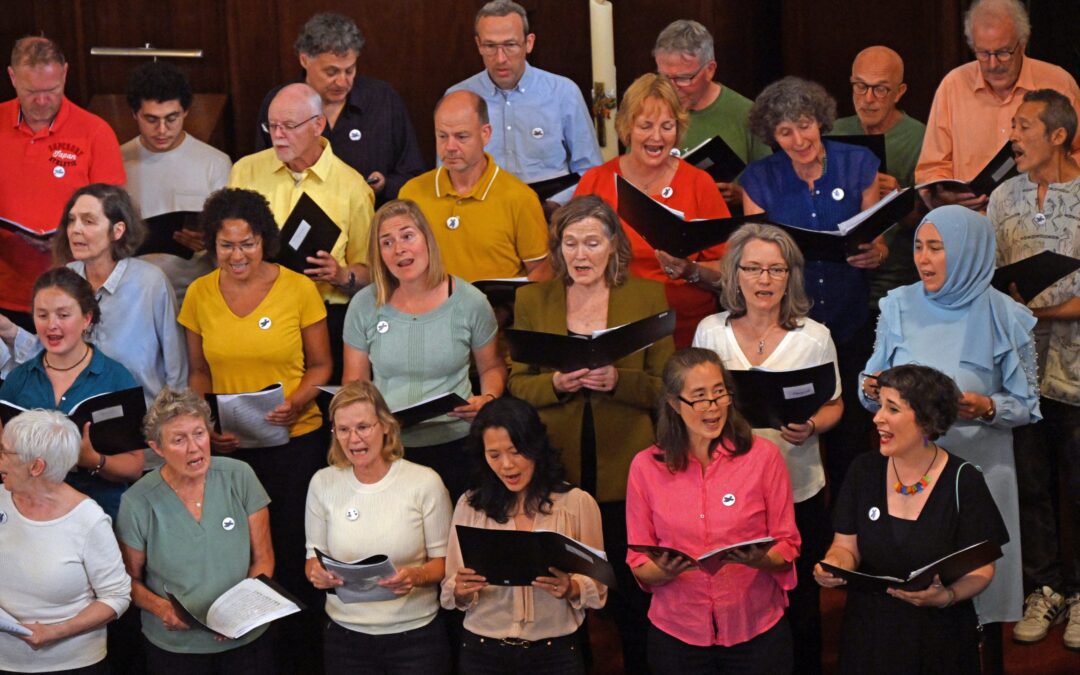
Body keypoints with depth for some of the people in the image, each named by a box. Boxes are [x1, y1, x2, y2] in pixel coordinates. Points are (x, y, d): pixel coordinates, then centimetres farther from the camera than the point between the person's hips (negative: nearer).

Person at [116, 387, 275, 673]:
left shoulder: (239, 477, -8)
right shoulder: (138, 503, -12)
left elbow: (263, 557, -3)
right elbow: (130, 578, 0)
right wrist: (159, 606, -19)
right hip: (175, 647, -1)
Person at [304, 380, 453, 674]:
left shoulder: (424, 482, -8)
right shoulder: (323, 483, -1)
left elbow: (443, 560, -3)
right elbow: (314, 555, 7)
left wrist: (416, 576, -23)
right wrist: (316, 572, -16)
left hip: (415, 635, -2)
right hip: (345, 636, 2)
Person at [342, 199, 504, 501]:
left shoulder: (470, 302, -1)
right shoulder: (364, 306, 2)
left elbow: (492, 367, 11)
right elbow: (355, 383, 8)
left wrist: (488, 398, -10)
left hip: (454, 446, -1)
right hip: (385, 448, 1)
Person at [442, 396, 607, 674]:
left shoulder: (578, 503, -4)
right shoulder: (470, 505, 0)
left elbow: (598, 589, -2)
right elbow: (451, 596, 1)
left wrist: (571, 589, -21)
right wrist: (462, 591, -20)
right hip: (482, 652, 1)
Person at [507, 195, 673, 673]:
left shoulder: (648, 297, 2)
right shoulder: (533, 300, 6)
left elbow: (664, 385, 0)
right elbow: (516, 384, 5)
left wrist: (618, 381, -19)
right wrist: (556, 384, -15)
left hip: (625, 470, -1)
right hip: (556, 470, 1)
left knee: (631, 589, 5)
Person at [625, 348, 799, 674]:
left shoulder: (763, 456, -6)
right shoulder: (646, 466, -3)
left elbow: (787, 548, -1)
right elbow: (639, 565, 1)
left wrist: (761, 560, -22)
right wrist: (665, 571, -20)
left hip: (757, 631, -1)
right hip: (677, 635, 1)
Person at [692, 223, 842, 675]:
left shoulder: (815, 337, -2)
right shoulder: (710, 332, 3)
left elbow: (833, 406, 6)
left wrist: (810, 428, -15)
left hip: (798, 490, -1)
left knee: (799, 607, 7)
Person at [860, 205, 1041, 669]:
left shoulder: (1004, 318, -4)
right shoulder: (898, 307, 4)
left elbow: (1027, 405, -1)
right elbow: (873, 392, 10)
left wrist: (987, 408, -20)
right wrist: (873, 389, -12)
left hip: (978, 469, -2)